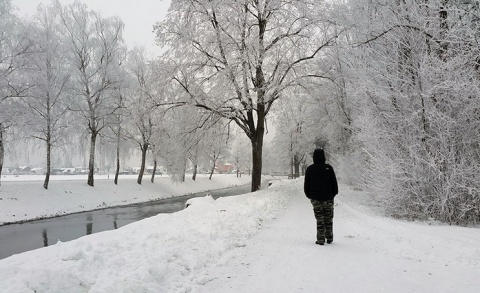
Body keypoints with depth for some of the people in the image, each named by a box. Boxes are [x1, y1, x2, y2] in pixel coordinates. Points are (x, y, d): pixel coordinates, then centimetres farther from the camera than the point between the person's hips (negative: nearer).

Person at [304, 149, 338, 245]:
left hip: (315, 198, 0)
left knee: (319, 219, 5)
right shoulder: (329, 168, -6)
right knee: (328, 219, 12)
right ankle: (329, 238, 19)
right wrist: (333, 193, 12)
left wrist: (309, 195, 13)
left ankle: (320, 240, 4)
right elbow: (334, 183, -1)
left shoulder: (310, 169, -4)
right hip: (328, 198, 0)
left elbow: (306, 184, 1)